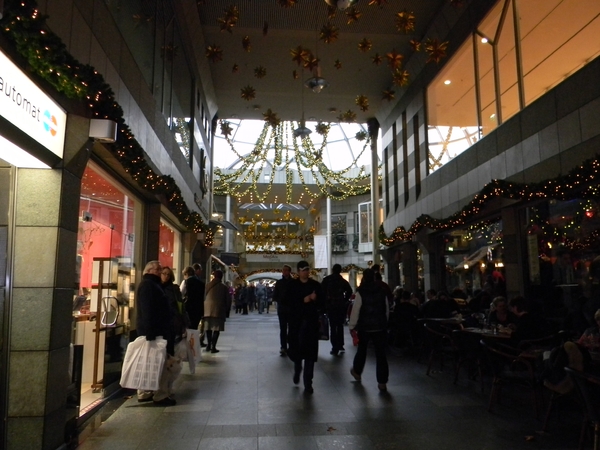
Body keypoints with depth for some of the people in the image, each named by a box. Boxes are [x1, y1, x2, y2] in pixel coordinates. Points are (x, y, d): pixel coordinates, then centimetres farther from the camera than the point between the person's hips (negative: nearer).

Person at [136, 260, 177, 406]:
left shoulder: (151, 284, 21)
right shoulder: (148, 285, -14)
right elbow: (147, 310, -23)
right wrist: (150, 332, -28)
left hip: (156, 330, 11)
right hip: (153, 331, -11)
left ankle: (144, 393, 22)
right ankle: (160, 395, -2)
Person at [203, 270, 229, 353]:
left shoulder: (208, 285, 4)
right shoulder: (224, 287, 0)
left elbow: (203, 297, 7)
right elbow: (226, 300, 2)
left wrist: (203, 309, 16)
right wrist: (225, 309, 13)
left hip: (208, 309, 3)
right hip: (218, 309, -3)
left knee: (208, 327, 16)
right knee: (216, 328, 1)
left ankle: (209, 345, 21)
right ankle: (213, 347, -2)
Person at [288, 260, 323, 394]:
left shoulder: (316, 285, 6)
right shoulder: (292, 285, 2)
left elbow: (322, 303, 4)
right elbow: (288, 303, -7)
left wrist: (315, 299, -16)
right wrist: (303, 300, -16)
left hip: (311, 322, 1)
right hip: (296, 321, 0)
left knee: (310, 352, 0)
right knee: (296, 349, 4)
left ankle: (308, 383, 9)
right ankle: (297, 369, 37)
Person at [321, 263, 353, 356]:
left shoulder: (327, 279, -3)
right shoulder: (343, 281, 5)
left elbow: (322, 291, -8)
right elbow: (349, 291, 0)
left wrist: (325, 302, 3)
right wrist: (344, 301, 8)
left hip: (330, 305, -3)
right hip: (341, 306, 3)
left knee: (333, 327, 0)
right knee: (340, 325, 16)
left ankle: (335, 348, -3)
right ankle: (340, 346, 20)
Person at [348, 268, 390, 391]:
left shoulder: (361, 292, -11)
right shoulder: (381, 291, 1)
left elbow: (356, 310, -13)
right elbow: (387, 309, 8)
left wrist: (352, 326, -6)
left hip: (365, 326, -2)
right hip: (380, 326, 2)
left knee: (362, 349, 19)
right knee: (380, 353, 2)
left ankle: (357, 372, 37)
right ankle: (382, 382, 2)